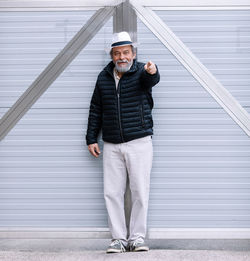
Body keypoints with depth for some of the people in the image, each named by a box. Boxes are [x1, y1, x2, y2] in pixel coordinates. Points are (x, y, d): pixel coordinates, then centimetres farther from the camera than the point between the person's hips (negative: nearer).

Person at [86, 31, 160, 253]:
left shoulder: (141, 72, -2)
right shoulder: (104, 77, 10)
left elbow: (152, 79, -28)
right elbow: (95, 110, 15)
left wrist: (151, 71, -53)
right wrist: (91, 139, 9)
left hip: (139, 143, -3)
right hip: (111, 146, 4)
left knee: (140, 191, -2)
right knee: (112, 193, 1)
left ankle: (137, 237, 8)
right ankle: (119, 239, 9)